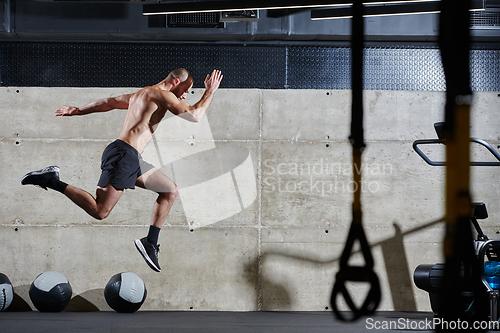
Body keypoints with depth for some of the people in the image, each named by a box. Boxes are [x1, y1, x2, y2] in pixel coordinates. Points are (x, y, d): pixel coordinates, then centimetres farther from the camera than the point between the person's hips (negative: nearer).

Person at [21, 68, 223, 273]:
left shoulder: (140, 95, 24)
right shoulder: (161, 94, -5)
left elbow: (109, 102, 31)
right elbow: (195, 115, -13)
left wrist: (79, 111, 40)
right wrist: (210, 91, 1)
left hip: (131, 158, 11)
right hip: (123, 154, -11)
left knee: (170, 191, 14)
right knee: (99, 211, -15)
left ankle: (150, 242, 13)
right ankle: (51, 181, -9)